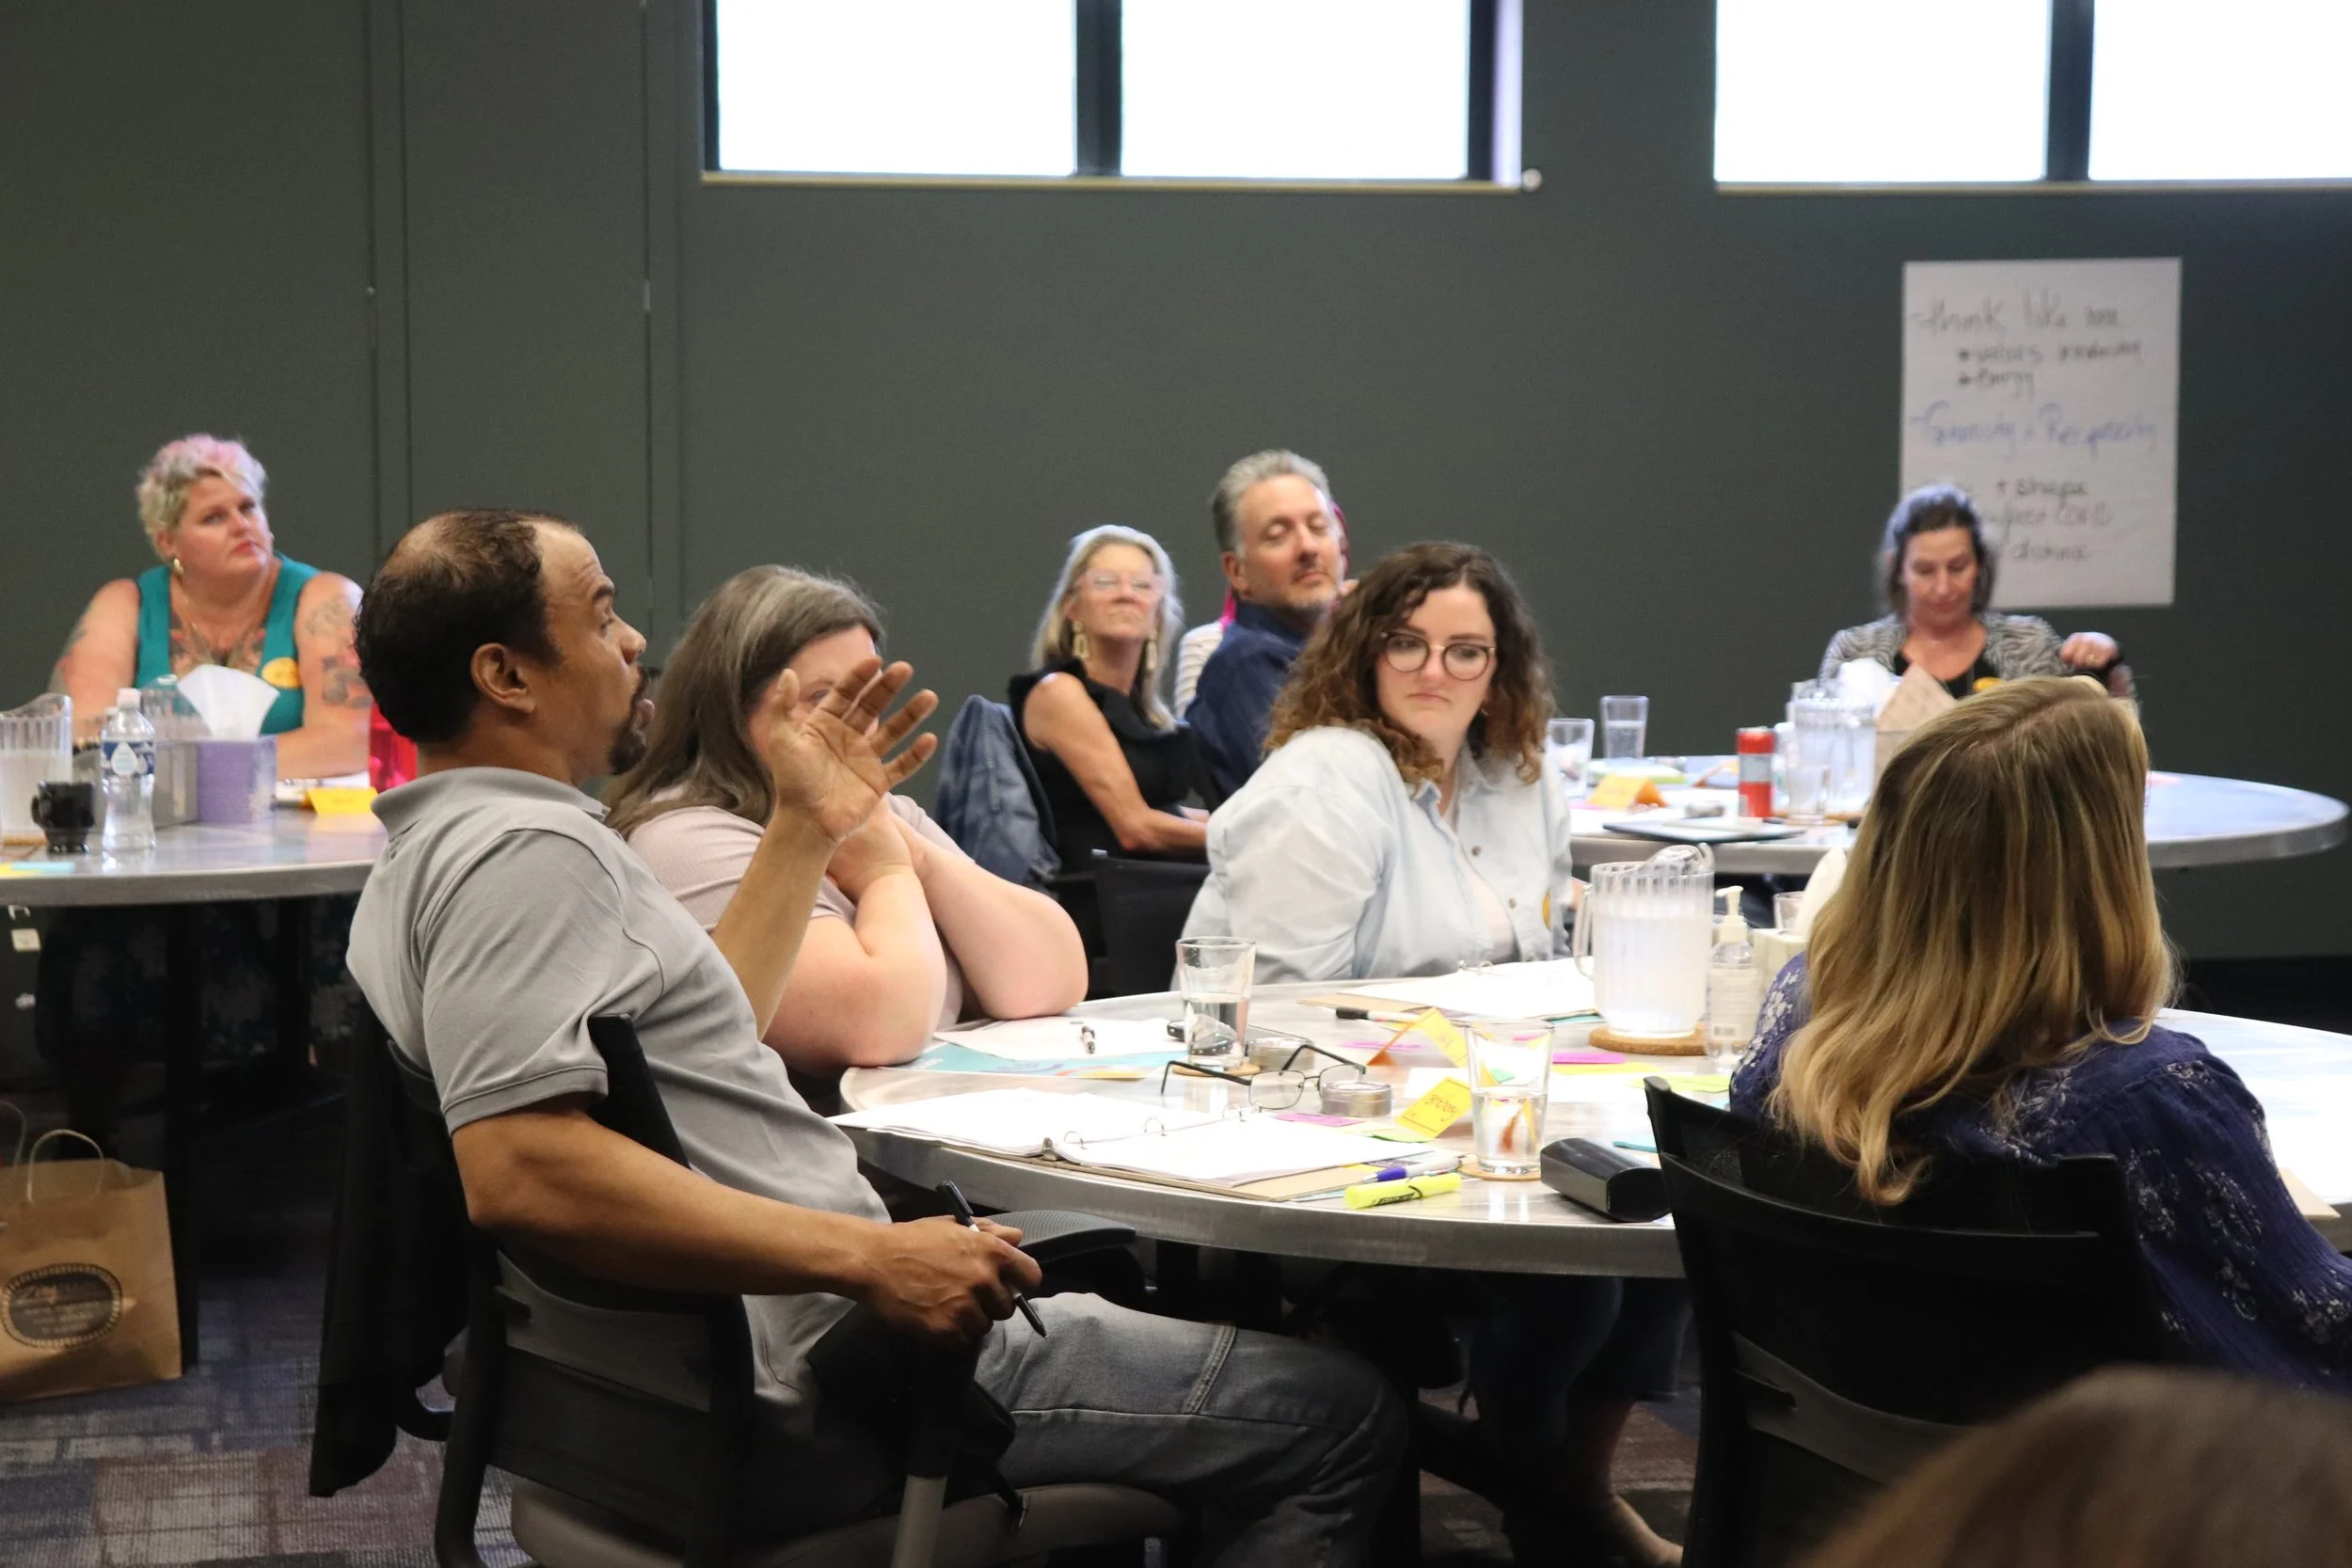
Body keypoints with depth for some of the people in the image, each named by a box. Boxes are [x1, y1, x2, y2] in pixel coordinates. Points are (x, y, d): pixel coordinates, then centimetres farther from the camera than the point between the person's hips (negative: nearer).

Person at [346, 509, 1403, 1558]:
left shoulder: (433, 855, 14)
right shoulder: (530, 849, -19)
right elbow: (517, 1168, -33)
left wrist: (806, 831, 15)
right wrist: (868, 1258, -31)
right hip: (792, 1374, -11)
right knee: (1340, 1413, -8)